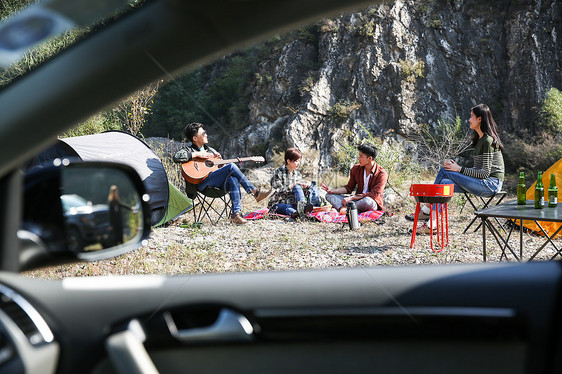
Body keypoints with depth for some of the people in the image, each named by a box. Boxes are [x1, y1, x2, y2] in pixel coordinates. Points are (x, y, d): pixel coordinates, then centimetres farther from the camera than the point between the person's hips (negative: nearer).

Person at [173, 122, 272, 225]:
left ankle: (236, 213, -35)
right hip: (202, 184, -7)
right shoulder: (189, 150, 5)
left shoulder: (210, 150, 25)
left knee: (233, 179, -29)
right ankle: (255, 192, -17)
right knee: (231, 167, -22)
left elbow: (222, 166, 31)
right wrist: (197, 154, -13)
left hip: (217, 183, 7)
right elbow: (176, 157, -17)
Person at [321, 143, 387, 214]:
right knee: (329, 195, -10)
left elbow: (373, 195, -21)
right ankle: (343, 208, -40)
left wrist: (351, 198, -25)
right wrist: (332, 191, -5)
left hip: (373, 204, -6)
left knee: (368, 201, -43)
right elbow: (349, 188, 11)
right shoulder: (356, 168, 5)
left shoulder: (381, 174, -13)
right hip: (357, 200, 6)